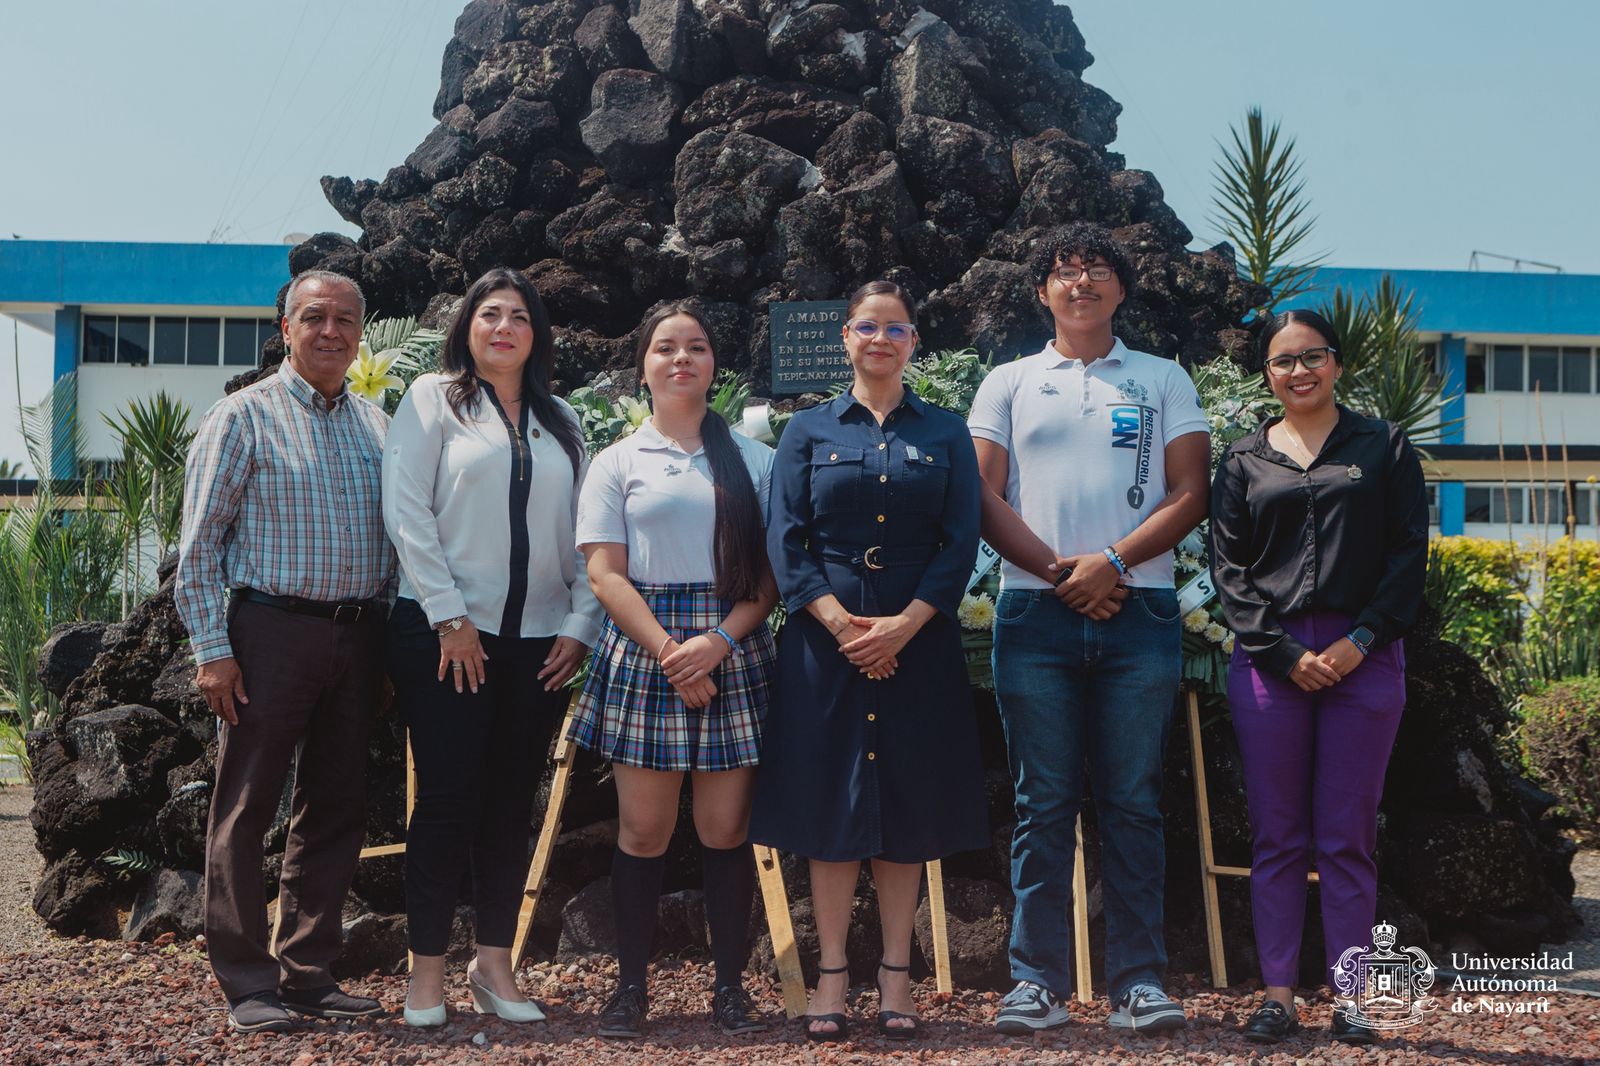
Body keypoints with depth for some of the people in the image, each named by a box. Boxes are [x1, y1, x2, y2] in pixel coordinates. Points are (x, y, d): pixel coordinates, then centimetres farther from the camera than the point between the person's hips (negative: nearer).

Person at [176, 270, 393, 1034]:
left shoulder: (377, 427, 13)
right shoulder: (245, 417, -1)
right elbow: (200, 541, -4)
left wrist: (386, 646, 10)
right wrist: (212, 648, -11)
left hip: (356, 636, 5)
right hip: (271, 629, -5)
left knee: (333, 810, 9)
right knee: (246, 808, -1)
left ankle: (307, 972, 19)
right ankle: (245, 982, 7)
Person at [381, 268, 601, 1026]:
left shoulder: (559, 422, 15)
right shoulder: (433, 399, 4)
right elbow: (406, 511, -5)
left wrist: (581, 624, 0)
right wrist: (449, 615, -11)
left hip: (539, 641, 4)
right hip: (446, 632, -4)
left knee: (511, 804, 8)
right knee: (448, 799, -3)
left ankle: (495, 964, 17)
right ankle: (427, 970, 7)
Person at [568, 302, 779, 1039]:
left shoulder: (752, 460, 10)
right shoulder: (617, 464, 8)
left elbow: (774, 570, 4)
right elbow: (605, 573, 1)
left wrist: (719, 640, -11)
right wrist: (670, 653, -10)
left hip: (733, 646, 1)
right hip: (643, 649, 0)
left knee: (726, 827, 0)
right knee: (644, 829, -1)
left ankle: (731, 987, 9)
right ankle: (630, 986, 10)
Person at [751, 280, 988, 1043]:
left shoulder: (946, 433, 9)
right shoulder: (809, 432, 8)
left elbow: (961, 541, 1)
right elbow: (785, 540, 0)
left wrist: (903, 624, -12)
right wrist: (837, 619, -13)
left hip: (917, 641, 0)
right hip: (826, 639, 0)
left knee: (908, 807, 4)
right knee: (830, 804, 2)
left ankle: (896, 977, 13)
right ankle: (832, 973, 10)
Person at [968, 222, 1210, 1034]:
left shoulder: (1163, 381, 13)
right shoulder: (1009, 383, 14)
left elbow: (1190, 494, 4)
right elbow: (984, 496, 5)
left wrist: (1112, 562, -10)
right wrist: (1058, 570, -9)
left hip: (1138, 610, 0)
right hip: (1034, 611, 0)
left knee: (1132, 802, 1)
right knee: (1042, 802, 1)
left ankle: (1138, 980, 6)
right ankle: (1037, 979, 6)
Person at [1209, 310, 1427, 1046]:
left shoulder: (1383, 447, 9)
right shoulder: (1245, 461, 11)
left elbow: (1409, 552, 3)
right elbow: (1229, 567, 5)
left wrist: (1361, 641, -8)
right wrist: (1284, 652, -7)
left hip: (1363, 657, -1)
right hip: (1270, 658, 1)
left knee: (1348, 839, 2)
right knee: (1276, 838, 3)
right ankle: (1278, 994, 9)